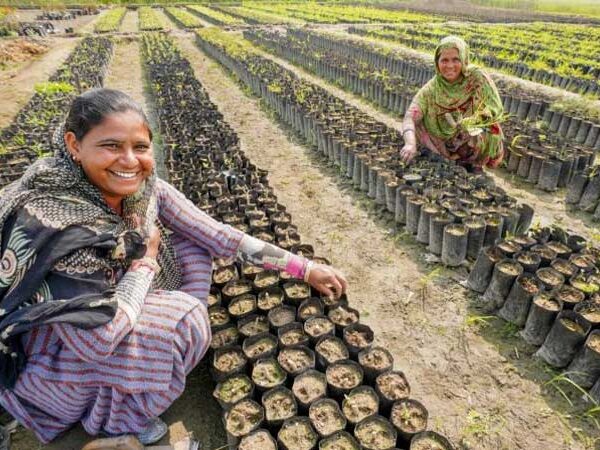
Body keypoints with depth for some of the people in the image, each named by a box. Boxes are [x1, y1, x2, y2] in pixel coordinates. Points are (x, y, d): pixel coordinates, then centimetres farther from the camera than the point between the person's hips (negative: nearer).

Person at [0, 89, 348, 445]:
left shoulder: (145, 189, -14)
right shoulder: (51, 220, -34)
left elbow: (218, 235, -11)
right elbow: (97, 339, -34)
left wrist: (306, 268, -10)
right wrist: (147, 258, -21)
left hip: (115, 318, 7)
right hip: (50, 361, -6)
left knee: (191, 244, -5)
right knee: (183, 319, -27)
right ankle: (118, 423, 4)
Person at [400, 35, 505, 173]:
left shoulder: (477, 78, -15)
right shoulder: (432, 88, -13)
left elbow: (495, 111, -13)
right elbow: (410, 117, -25)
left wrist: (463, 123, -27)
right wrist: (410, 143, -44)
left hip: (480, 142, -3)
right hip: (449, 144, 3)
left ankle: (476, 165, 3)